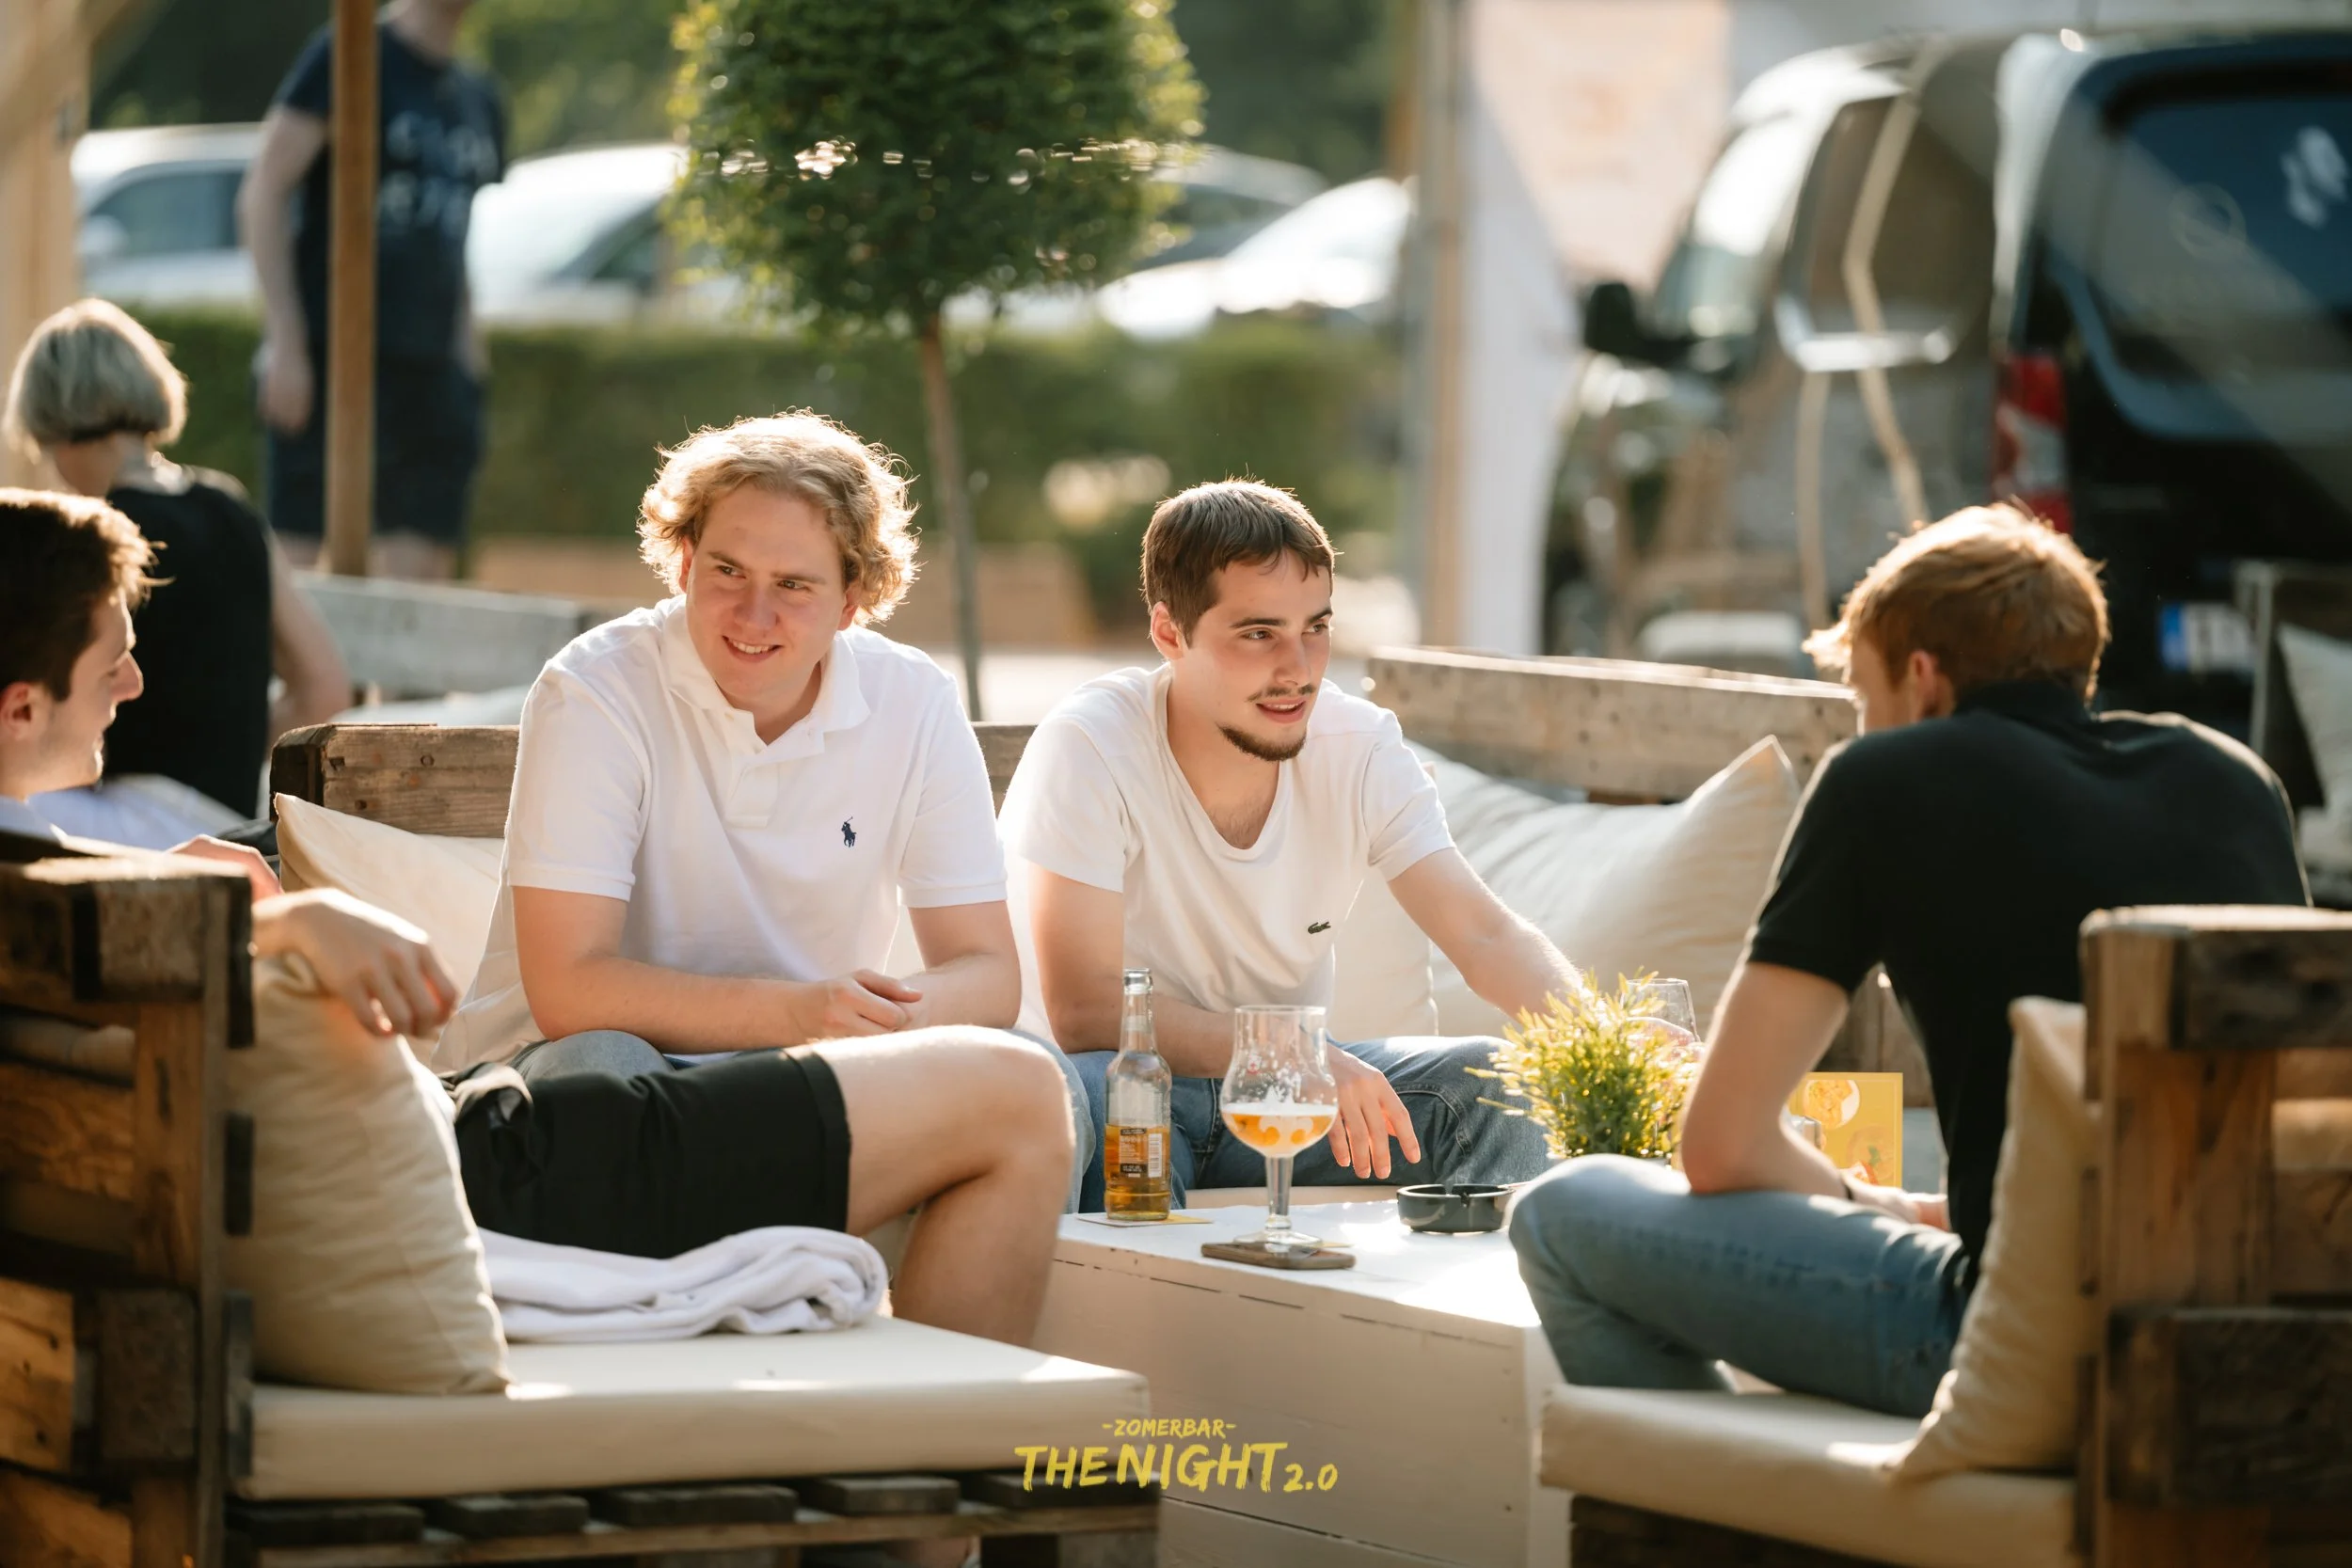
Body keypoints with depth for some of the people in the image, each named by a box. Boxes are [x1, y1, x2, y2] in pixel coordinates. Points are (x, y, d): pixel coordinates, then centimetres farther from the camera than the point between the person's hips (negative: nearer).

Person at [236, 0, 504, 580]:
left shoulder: (477, 98, 16)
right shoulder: (345, 56, -4)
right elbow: (262, 194, -8)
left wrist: (468, 348, 11)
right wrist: (285, 343, -14)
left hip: (431, 362, 6)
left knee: (423, 564, 2)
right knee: (296, 554, -7)